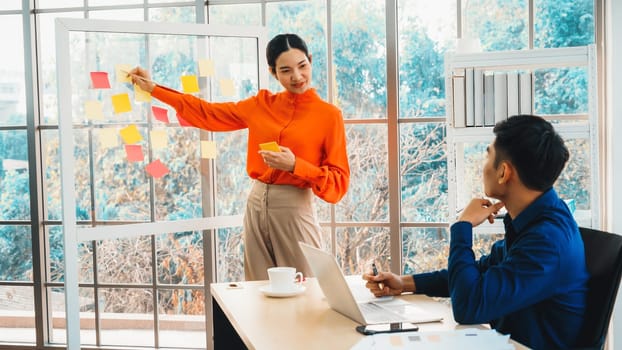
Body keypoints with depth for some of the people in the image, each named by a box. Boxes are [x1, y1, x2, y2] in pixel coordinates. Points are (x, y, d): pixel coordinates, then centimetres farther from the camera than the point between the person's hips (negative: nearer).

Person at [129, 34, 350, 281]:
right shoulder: (261, 105, 7)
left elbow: (338, 183, -6)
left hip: (294, 211, -4)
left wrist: (295, 165, -19)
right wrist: (153, 88, 18)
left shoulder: (329, 115, -5)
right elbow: (207, 113, 17)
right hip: (256, 205, 4)